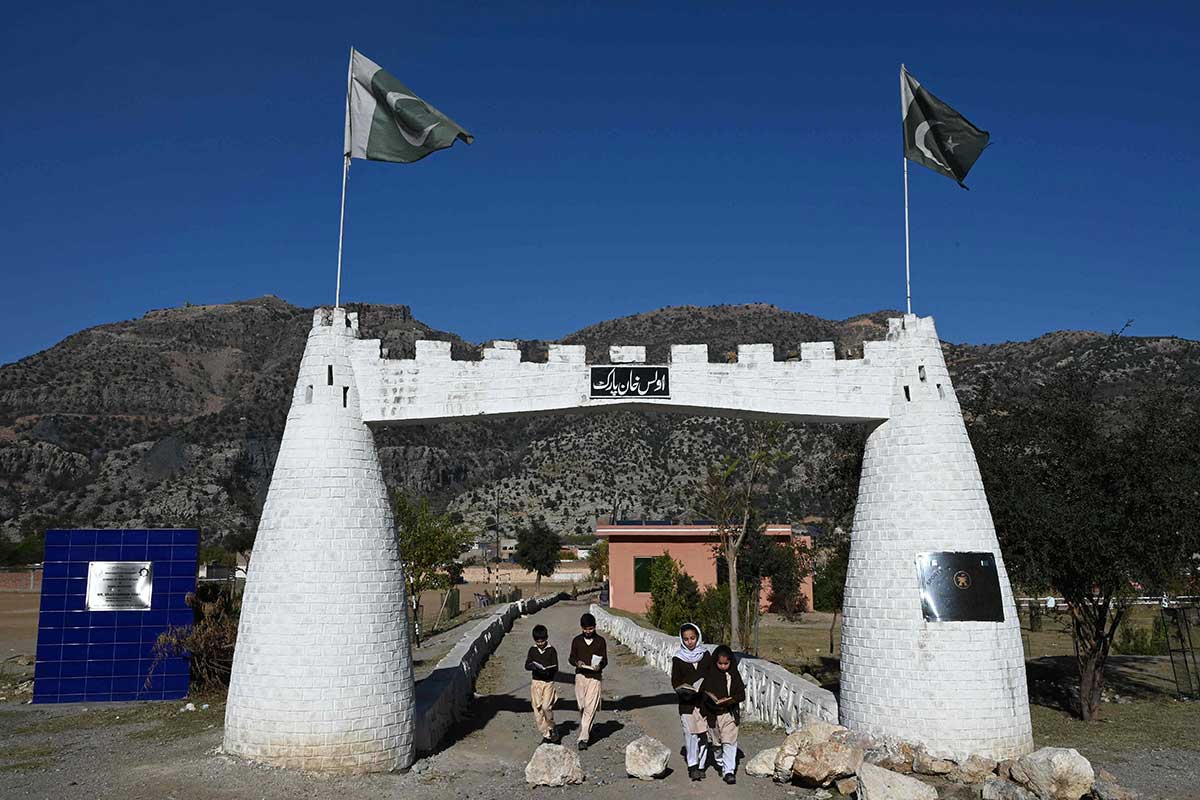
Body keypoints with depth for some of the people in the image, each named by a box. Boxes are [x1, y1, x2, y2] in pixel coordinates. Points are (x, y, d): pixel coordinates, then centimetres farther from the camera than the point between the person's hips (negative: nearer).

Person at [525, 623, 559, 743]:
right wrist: (534, 666, -20)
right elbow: (527, 665, 2)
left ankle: (552, 728, 6)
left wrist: (547, 670, -24)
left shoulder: (551, 650, -1)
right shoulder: (532, 650, 7)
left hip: (548, 683, -3)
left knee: (546, 706, -19)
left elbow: (555, 668, -4)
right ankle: (546, 735, 10)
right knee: (537, 710, 1)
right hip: (535, 682, 3)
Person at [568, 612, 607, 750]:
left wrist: (599, 666, -20)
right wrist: (577, 662, -13)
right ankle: (586, 729, 33)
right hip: (580, 675, 3)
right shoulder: (576, 641, 5)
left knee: (590, 708, -10)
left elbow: (605, 660, 2)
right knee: (581, 706, 10)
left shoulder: (600, 641, 0)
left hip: (594, 677, -3)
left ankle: (583, 738, -12)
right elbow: (571, 658, 10)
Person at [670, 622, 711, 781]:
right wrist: (684, 689, -19)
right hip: (686, 702, -2)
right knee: (690, 733, -7)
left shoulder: (705, 656, 6)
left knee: (703, 733, 2)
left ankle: (700, 765, 12)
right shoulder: (678, 659, 1)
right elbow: (675, 682, 0)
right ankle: (692, 766, -3)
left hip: (704, 701, 2)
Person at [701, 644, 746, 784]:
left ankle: (729, 771, -7)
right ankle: (721, 763, 38)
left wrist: (730, 700, -18)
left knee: (730, 742, -8)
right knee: (716, 742, 15)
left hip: (730, 714, 0)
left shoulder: (734, 674, -1)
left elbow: (741, 694, -1)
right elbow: (703, 694, -6)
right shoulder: (709, 674, -4)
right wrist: (715, 701, -21)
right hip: (713, 714, 1)